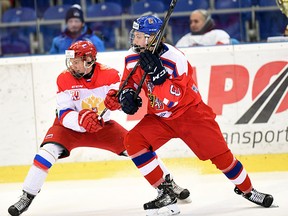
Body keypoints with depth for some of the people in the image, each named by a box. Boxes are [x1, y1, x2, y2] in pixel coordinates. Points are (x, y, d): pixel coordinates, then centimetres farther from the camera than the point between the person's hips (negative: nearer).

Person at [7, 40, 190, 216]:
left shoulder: (109, 74, -18)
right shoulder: (64, 79, -19)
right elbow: (64, 115, -22)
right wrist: (81, 119, -43)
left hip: (103, 125, 1)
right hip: (71, 127, -1)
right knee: (48, 151, -25)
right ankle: (27, 197, -16)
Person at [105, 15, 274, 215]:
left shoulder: (175, 59, -26)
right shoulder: (133, 58, -7)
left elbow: (171, 99, -32)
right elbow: (128, 82, 10)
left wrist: (156, 72, -42)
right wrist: (126, 94, -13)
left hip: (190, 113, -5)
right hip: (159, 117, 5)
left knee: (219, 153, -7)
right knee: (133, 141, -19)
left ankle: (247, 190, 20)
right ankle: (166, 192, -12)